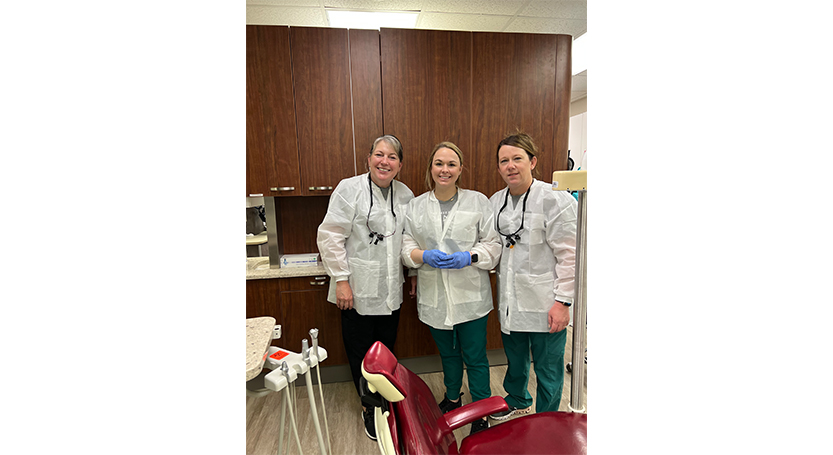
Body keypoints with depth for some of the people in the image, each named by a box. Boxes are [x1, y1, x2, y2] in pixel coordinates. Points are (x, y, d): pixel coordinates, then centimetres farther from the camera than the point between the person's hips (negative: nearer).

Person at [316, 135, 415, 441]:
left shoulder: (405, 194, 6)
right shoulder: (349, 189, -10)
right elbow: (331, 237, -12)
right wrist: (341, 280, -14)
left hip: (391, 291, 4)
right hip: (357, 290, -4)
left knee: (386, 351, 16)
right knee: (361, 354, 10)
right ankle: (368, 409, 31)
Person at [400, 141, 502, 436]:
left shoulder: (478, 201, -2)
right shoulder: (415, 206, 4)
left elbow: (493, 244, -2)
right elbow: (407, 248, 3)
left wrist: (467, 257, -19)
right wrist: (425, 256, -17)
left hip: (470, 295, -2)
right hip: (434, 297, 3)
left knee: (475, 357, 6)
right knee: (447, 353, 22)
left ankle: (481, 414, 26)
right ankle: (452, 398, 45)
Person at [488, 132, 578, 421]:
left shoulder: (555, 200, -13)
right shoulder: (495, 202, 6)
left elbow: (568, 256, -13)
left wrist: (563, 302, -16)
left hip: (545, 305, -5)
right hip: (511, 301, 6)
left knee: (547, 369, 11)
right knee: (514, 359, 25)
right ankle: (517, 401, 52)